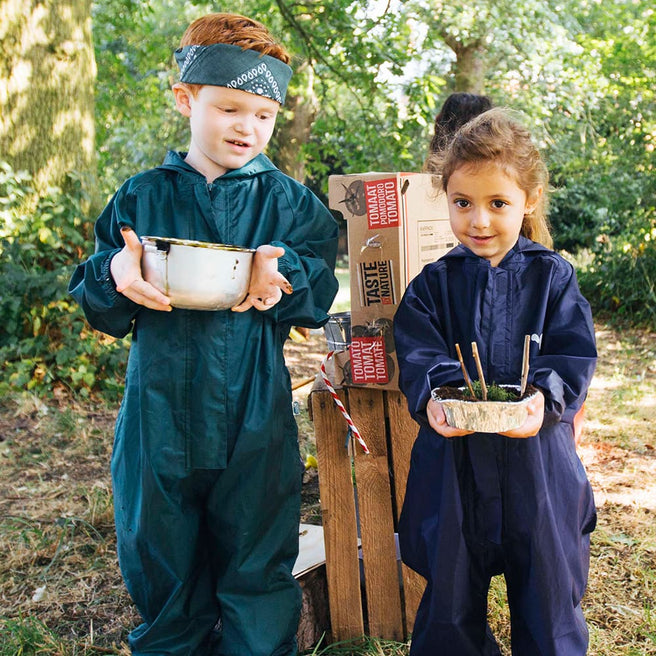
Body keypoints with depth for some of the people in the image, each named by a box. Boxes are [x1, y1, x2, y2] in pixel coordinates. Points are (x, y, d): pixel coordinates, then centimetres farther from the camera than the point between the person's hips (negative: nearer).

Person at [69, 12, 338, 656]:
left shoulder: (289, 202, 3)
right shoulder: (141, 198, 5)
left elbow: (320, 296, -2)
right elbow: (98, 307, 4)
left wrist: (284, 278, -23)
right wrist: (115, 276, -18)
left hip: (254, 421, -1)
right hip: (159, 412, 1)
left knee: (257, 572, 10)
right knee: (161, 566, 16)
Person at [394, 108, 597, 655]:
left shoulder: (553, 277, 2)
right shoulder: (433, 284, 4)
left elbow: (574, 354, -5)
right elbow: (418, 353, -6)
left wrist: (544, 398, -24)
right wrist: (432, 397, -27)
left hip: (536, 463, 0)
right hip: (453, 460, 1)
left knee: (549, 591, 12)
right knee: (451, 595, 12)